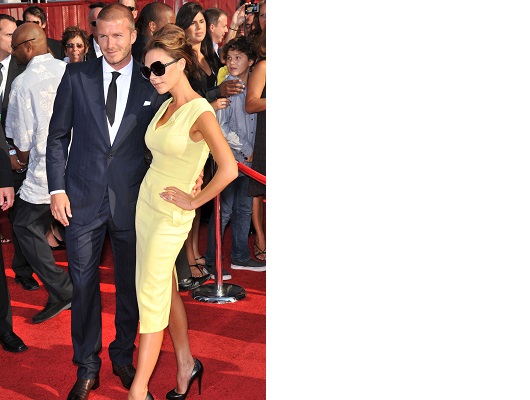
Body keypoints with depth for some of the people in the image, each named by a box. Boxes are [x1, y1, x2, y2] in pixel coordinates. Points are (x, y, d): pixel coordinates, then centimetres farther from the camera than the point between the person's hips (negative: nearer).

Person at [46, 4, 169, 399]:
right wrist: (57, 188, -3)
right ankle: (87, 367, 23)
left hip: (132, 200, 0)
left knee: (130, 283, 12)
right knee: (84, 284, 7)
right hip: (82, 198, 0)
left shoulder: (152, 83, 0)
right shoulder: (77, 75, 1)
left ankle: (124, 356, 33)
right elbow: (58, 136, 3)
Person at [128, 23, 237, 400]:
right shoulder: (166, 106, 6)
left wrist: (194, 200, -18)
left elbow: (229, 169, -29)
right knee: (167, 290, 15)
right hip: (146, 203, 8)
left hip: (170, 216, -8)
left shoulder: (200, 111, -18)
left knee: (151, 298, -4)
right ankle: (186, 364, 31)